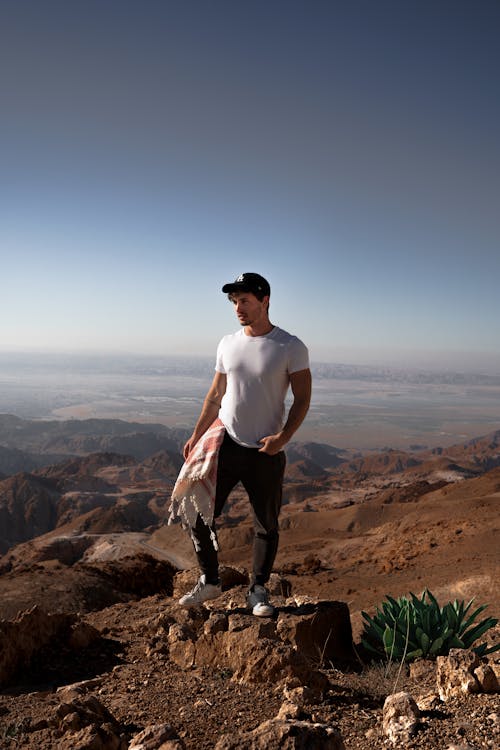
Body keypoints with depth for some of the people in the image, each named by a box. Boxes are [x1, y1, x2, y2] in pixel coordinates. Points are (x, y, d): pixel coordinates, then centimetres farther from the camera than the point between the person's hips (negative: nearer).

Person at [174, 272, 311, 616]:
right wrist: (196, 436, 10)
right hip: (224, 445, 4)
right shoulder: (228, 344, 6)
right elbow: (215, 395, 13)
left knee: (267, 525, 8)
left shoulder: (291, 347, -8)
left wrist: (283, 437, -20)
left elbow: (302, 399, -7)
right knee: (199, 511, 4)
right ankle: (209, 581, 24)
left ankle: (258, 589, 27)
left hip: (266, 452, -3)